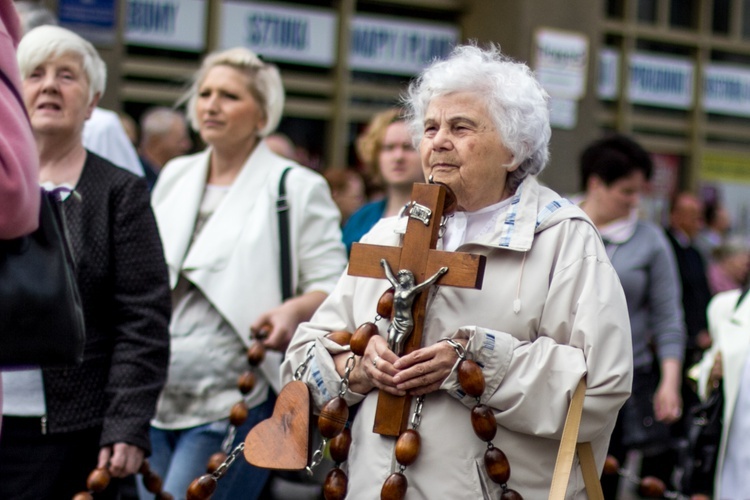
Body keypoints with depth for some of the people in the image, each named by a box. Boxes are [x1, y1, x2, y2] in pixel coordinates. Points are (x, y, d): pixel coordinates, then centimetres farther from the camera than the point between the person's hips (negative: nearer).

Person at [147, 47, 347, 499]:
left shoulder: (297, 188, -3)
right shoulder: (174, 176, 14)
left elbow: (332, 283, -7)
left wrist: (296, 309, -26)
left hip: (233, 407, -6)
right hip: (154, 397, 6)